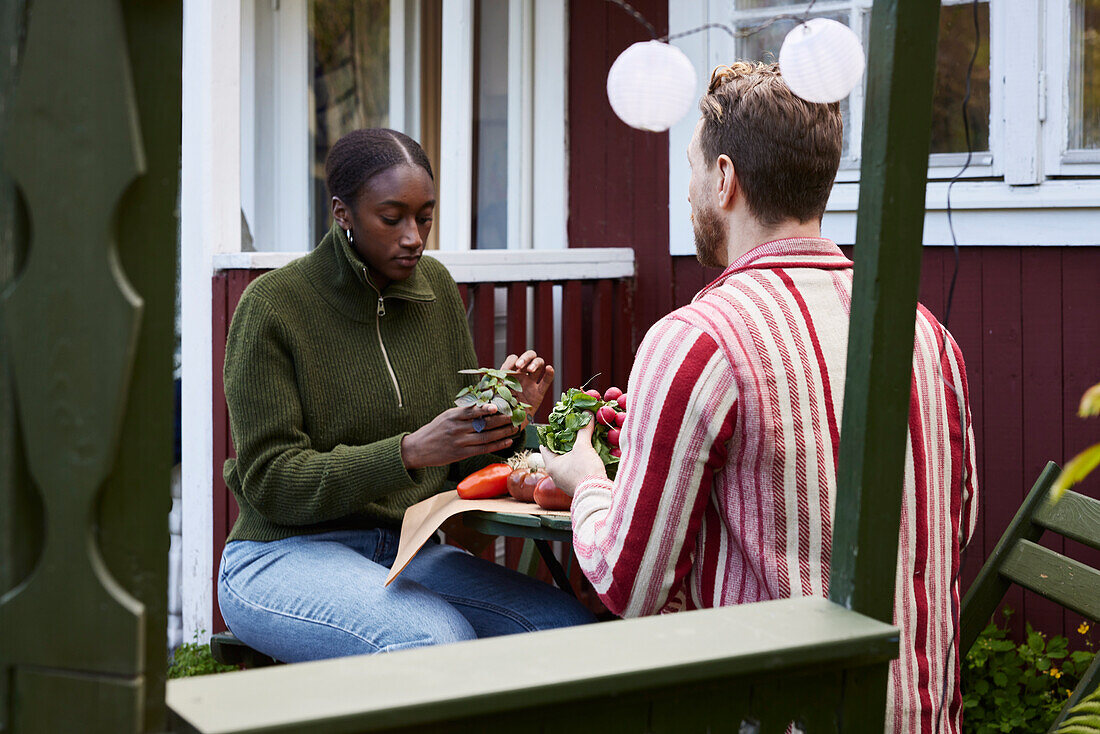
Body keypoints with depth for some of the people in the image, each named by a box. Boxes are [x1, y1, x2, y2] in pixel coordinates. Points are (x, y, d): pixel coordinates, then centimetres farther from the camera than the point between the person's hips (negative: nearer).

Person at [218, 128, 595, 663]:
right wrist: (409, 452, -25)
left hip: (405, 549, 6)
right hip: (286, 555, -6)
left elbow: (462, 464, 14)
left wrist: (507, 415, -9)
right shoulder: (272, 306, -9)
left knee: (572, 625, -18)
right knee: (437, 639, -35)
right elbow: (270, 481, -14)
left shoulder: (434, 287, 9)